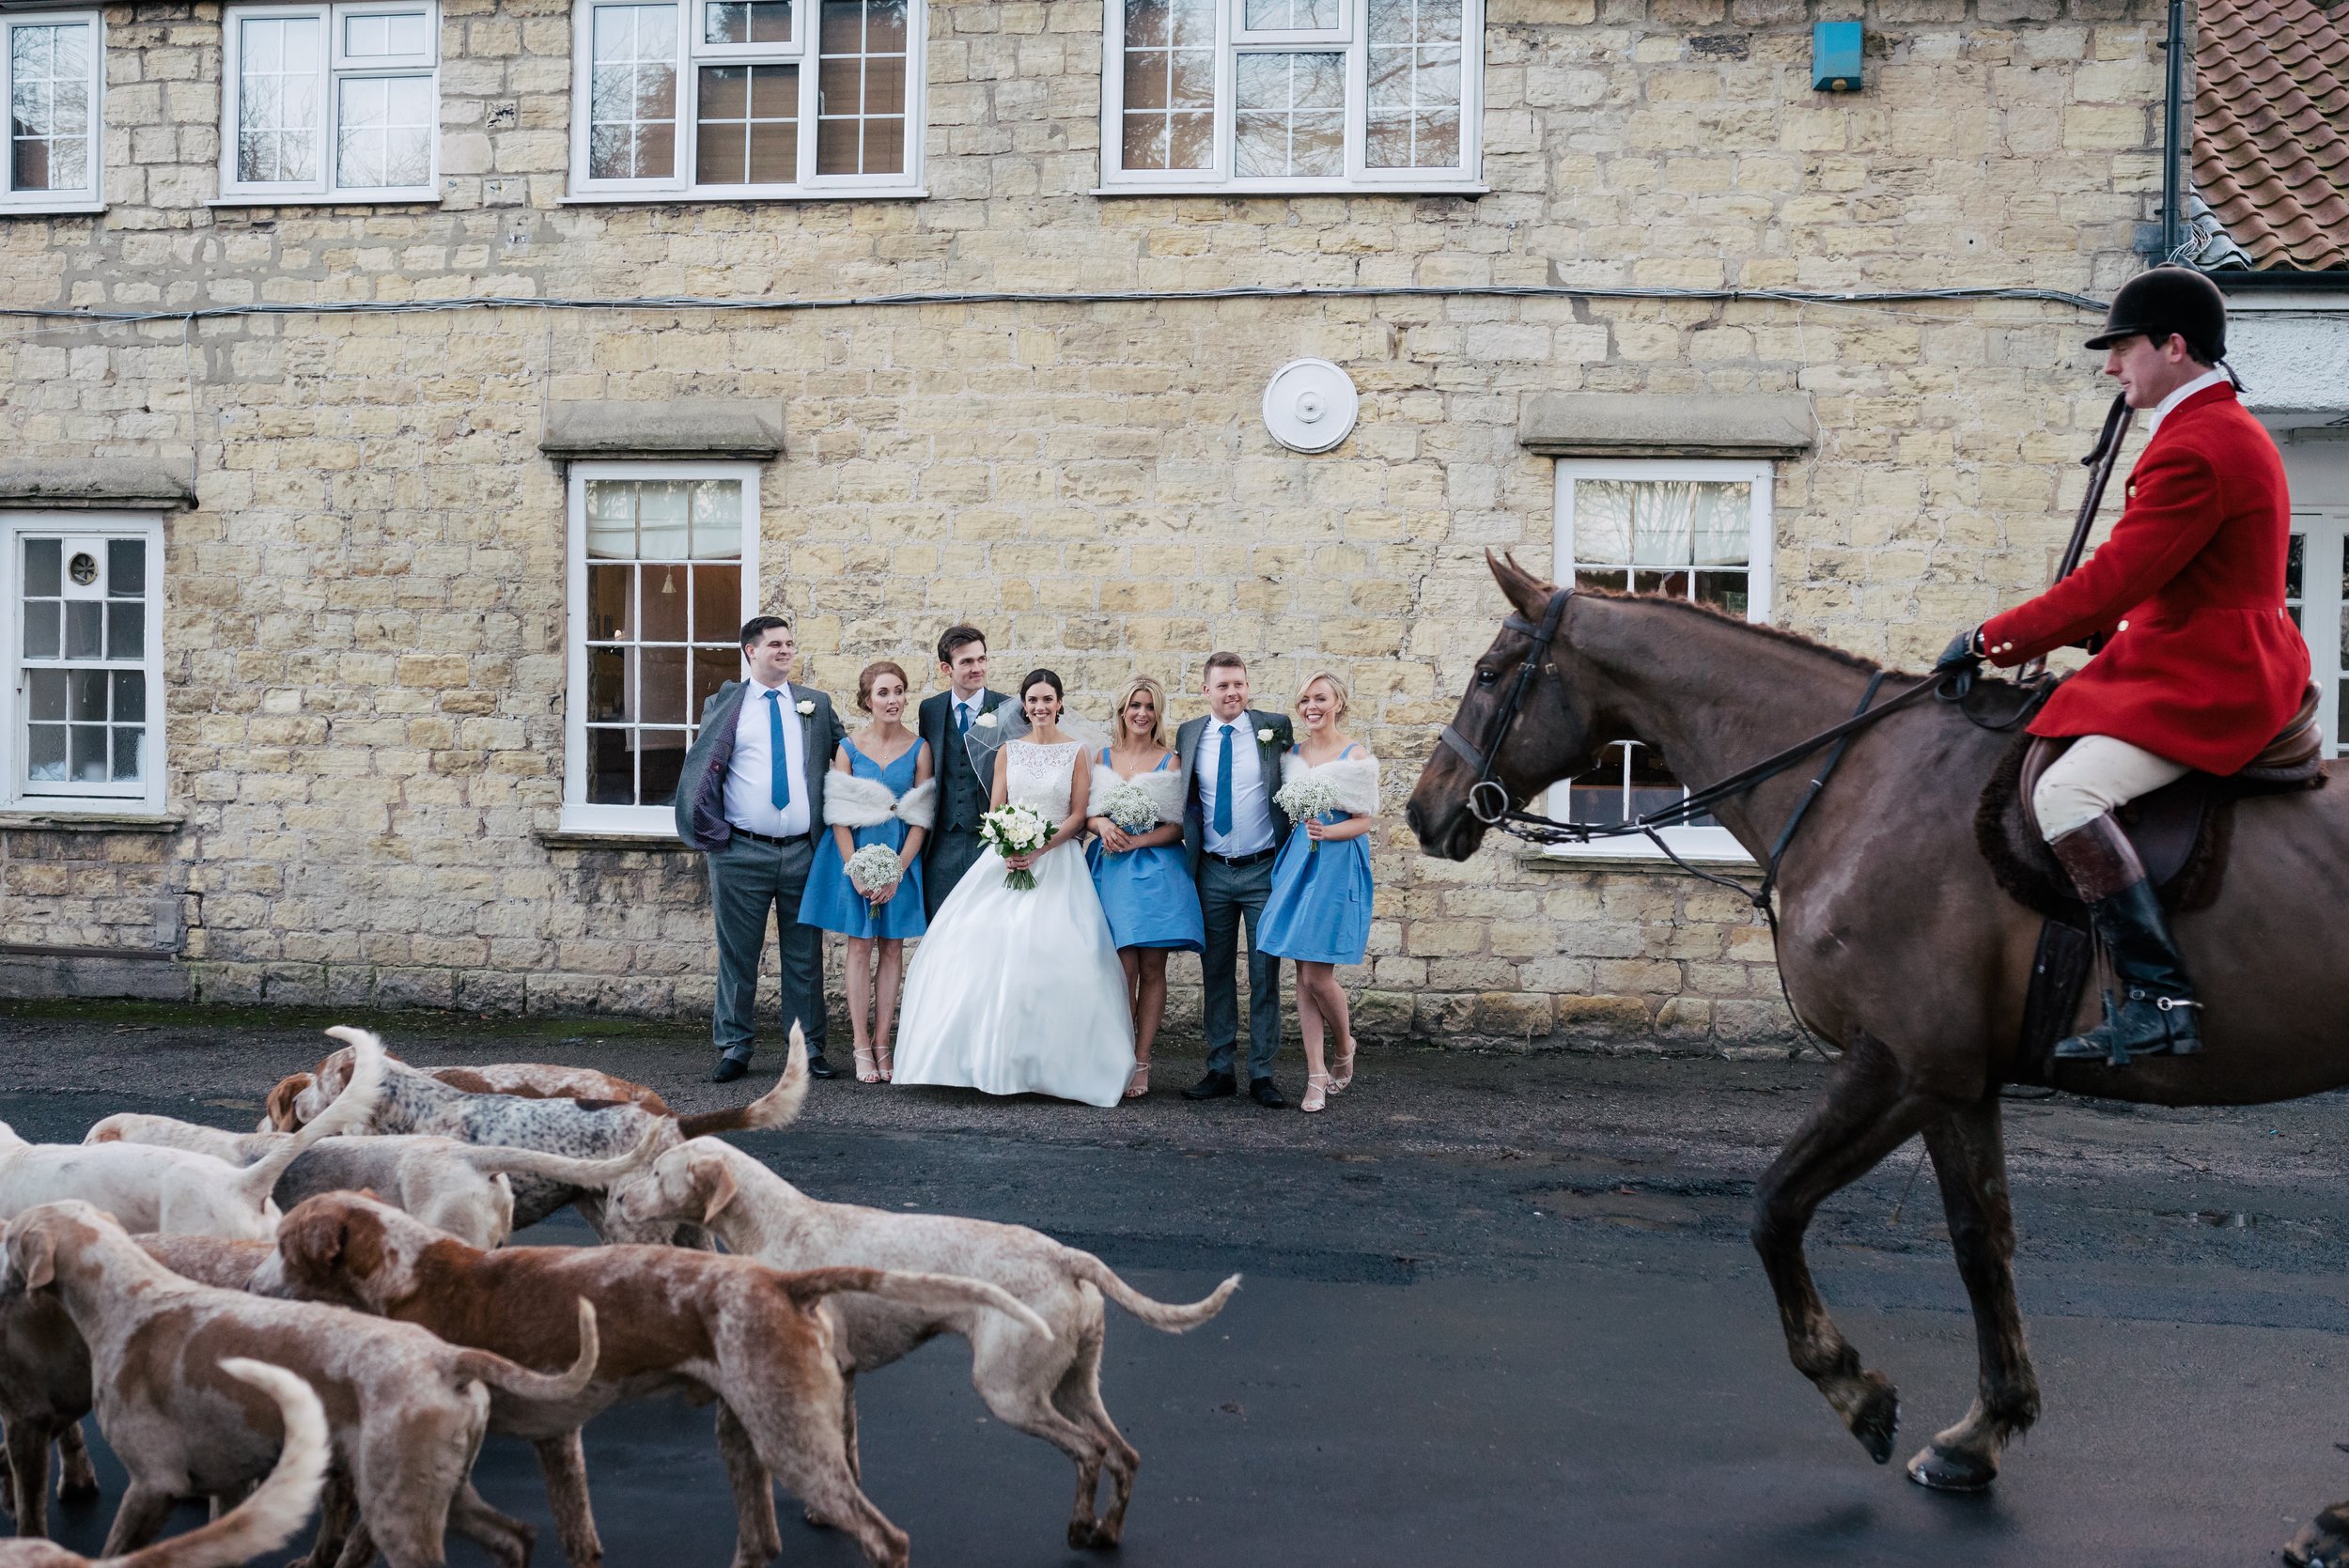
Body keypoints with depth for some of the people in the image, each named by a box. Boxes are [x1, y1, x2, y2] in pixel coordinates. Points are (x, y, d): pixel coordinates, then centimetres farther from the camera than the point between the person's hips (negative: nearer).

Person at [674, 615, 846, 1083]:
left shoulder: (816, 705, 11)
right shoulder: (723, 705, 5)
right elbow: (699, 770, 5)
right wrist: (712, 833, -3)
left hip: (803, 852, 2)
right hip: (741, 852, -1)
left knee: (805, 956, 6)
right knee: (737, 955, 5)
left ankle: (810, 1048, 14)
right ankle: (734, 1047, 14)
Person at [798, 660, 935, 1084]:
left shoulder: (919, 749, -2)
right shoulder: (849, 748, -2)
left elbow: (920, 818, -3)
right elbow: (839, 816, -3)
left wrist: (897, 871, -11)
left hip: (901, 858, 1)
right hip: (855, 854, 0)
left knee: (892, 948, 5)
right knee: (860, 947, 2)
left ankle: (882, 1044, 12)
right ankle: (862, 1049, 7)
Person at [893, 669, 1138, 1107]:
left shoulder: (1076, 752, 3)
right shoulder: (1008, 750, 11)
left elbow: (1078, 815, -1)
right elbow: (995, 810, 10)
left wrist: (1039, 849, -13)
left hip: (1058, 861, -3)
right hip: (1009, 856, 3)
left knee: (1053, 954, -14)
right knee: (988, 948, -9)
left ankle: (1047, 1063, -5)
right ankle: (989, 1055, -2)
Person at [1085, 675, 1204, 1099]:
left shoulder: (1171, 761, 3)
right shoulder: (1104, 757, 11)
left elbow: (1179, 825, -2)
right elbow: (1086, 811, 11)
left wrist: (1137, 841, -13)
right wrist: (1103, 825, -10)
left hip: (1156, 868, -1)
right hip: (1112, 868, 1)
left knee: (1152, 968, -1)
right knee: (1126, 967, -7)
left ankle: (1141, 1061, 6)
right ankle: (1123, 1059, 1)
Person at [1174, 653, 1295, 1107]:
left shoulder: (1275, 728, -1)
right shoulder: (1189, 735, 6)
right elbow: (1185, 801, 13)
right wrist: (1189, 856, 3)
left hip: (1264, 870, -2)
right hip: (1212, 872, 3)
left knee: (1265, 975, 2)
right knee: (1216, 973, 8)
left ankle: (1262, 1075, 9)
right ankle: (1220, 1070, 17)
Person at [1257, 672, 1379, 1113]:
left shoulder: (1356, 756, -4)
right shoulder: (1292, 755, 11)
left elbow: (1365, 821, -6)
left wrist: (1328, 832, -20)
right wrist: (1303, 832, 1)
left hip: (1338, 866, -5)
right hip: (1297, 862, 5)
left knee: (1317, 975, -7)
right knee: (1304, 976, 3)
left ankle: (1345, 1049, 21)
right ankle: (1316, 1076, 9)